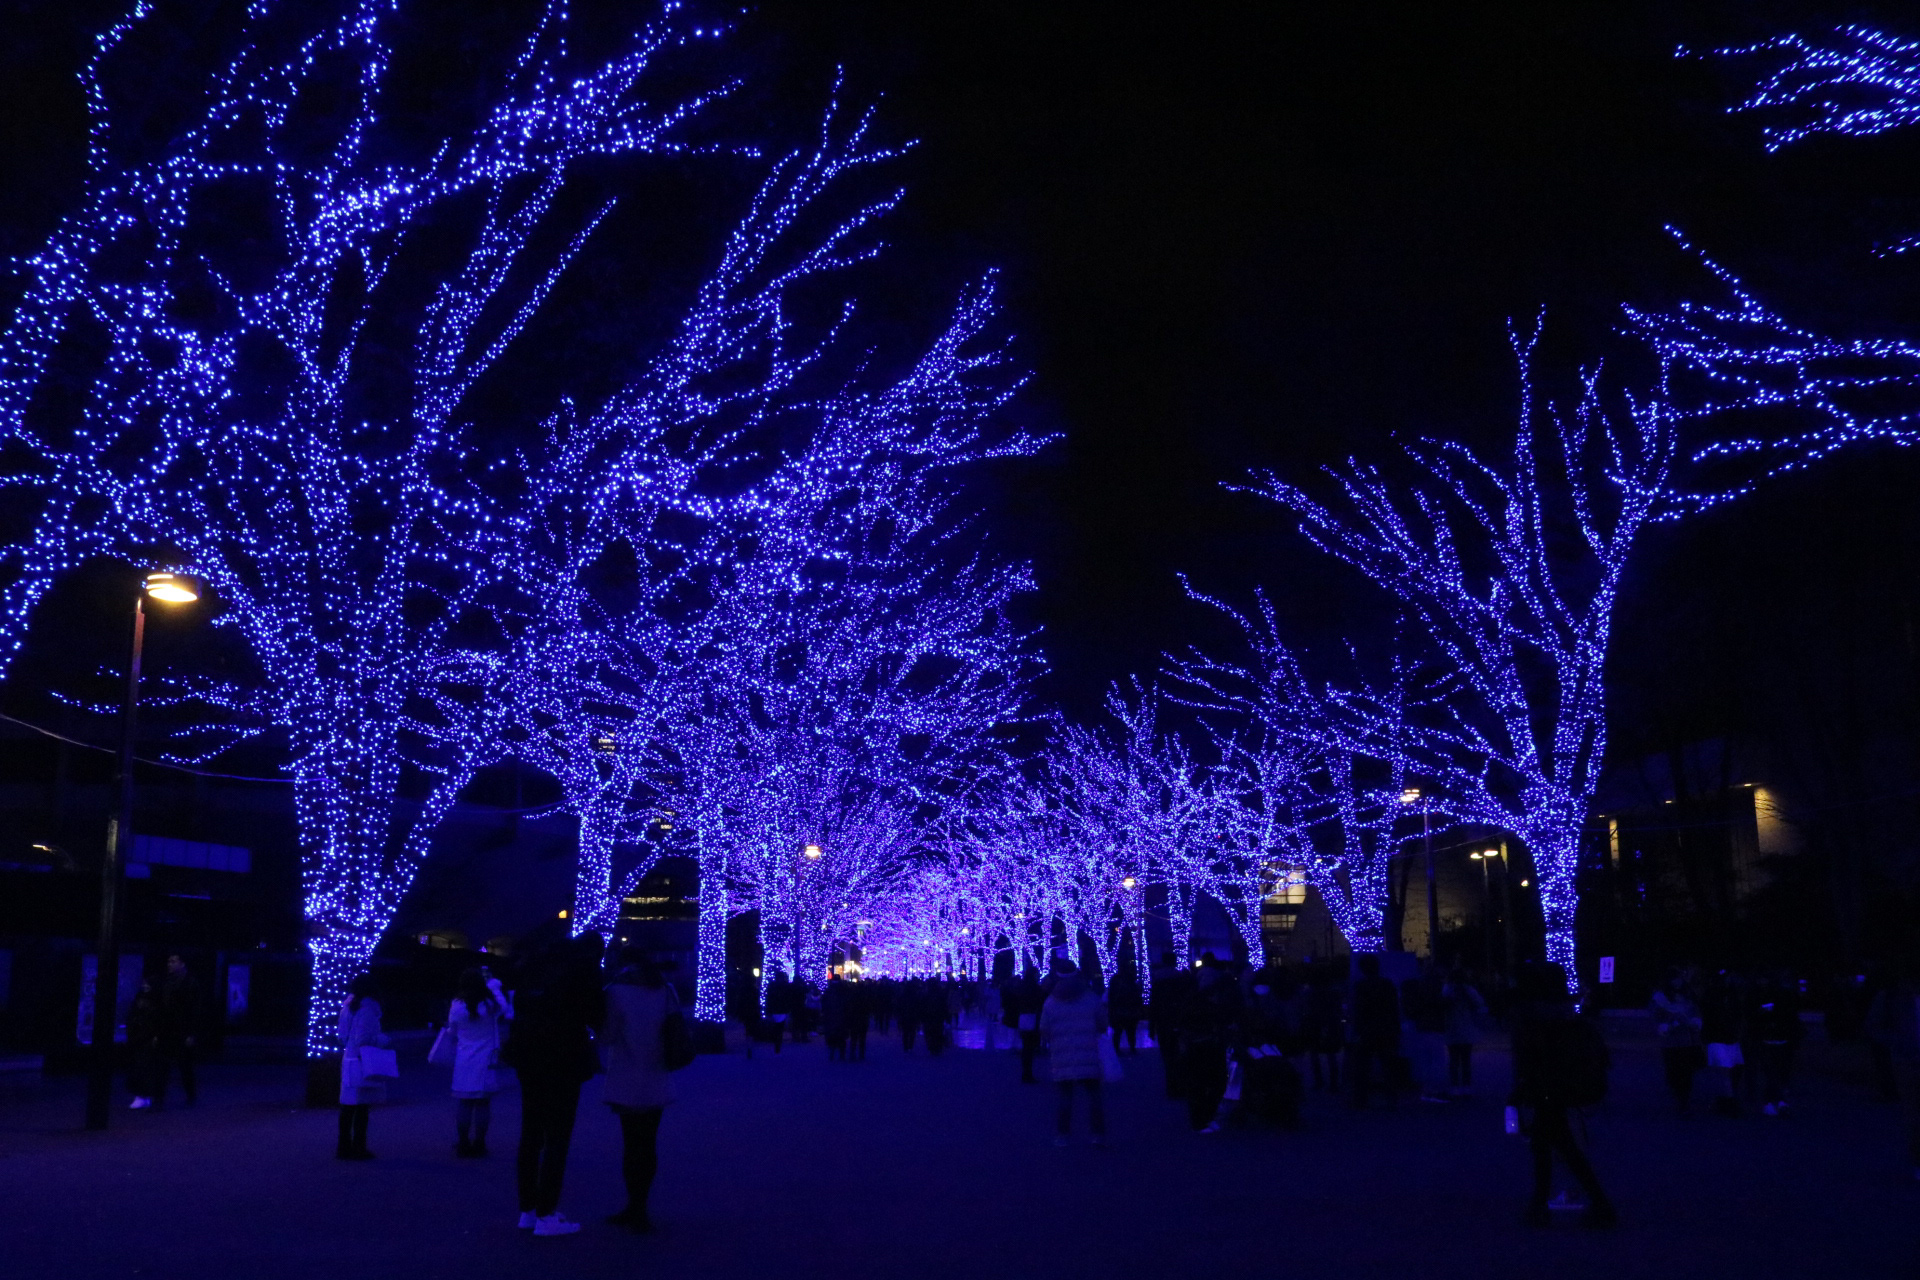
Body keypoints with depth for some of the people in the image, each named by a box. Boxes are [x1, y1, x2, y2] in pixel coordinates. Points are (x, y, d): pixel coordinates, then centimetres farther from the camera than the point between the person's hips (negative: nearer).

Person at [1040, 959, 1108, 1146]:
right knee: (1093, 1095, 7)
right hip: (1089, 1058, 0)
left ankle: (1062, 1135, 8)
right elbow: (1103, 1025, 6)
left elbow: (1044, 1032, 1)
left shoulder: (1051, 1002, -3)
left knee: (1065, 1096, 7)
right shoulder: (1091, 998, -1)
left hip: (1063, 1060, 0)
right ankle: (1099, 1134, 5)